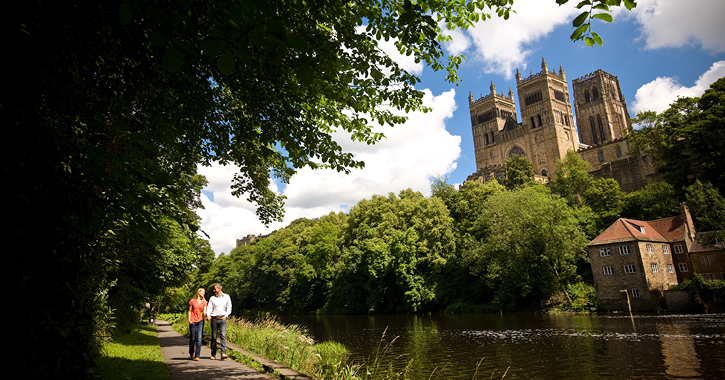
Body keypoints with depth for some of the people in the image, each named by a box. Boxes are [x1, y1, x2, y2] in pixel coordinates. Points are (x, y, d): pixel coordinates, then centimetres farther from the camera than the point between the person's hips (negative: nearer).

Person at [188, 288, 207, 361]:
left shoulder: (204, 302, 8)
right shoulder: (192, 301, 3)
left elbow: (204, 312, 1)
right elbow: (190, 311, 7)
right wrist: (189, 319, -4)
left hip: (200, 321, 1)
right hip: (193, 322, -1)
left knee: (199, 338, -8)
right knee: (192, 338, 7)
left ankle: (197, 356, -5)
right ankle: (191, 354, 30)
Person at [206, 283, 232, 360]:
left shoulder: (226, 297, 9)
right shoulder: (212, 298, 9)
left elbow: (229, 307, 12)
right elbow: (209, 307, 0)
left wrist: (226, 316, 1)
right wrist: (208, 315, -17)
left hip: (222, 319, -1)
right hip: (214, 319, 1)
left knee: (223, 335, -12)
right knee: (213, 336, 4)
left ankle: (223, 353, -18)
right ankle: (213, 354, 13)